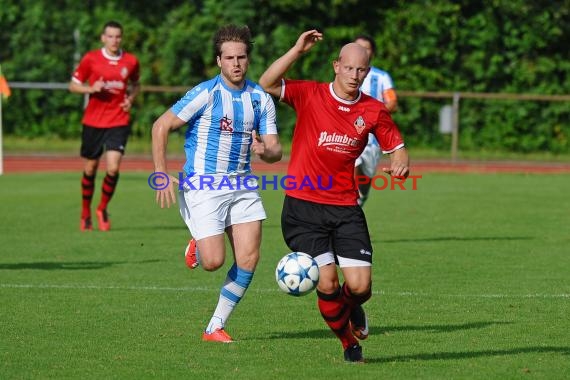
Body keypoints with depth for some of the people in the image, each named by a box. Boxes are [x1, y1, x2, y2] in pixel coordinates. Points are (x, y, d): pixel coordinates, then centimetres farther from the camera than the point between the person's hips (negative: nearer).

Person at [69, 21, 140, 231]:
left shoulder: (131, 61, 2)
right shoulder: (90, 59, -3)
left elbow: (136, 84, 20)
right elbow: (73, 85, 3)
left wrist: (131, 98, -1)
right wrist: (91, 88, -16)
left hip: (118, 122, 0)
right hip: (93, 121, 0)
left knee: (113, 169, -14)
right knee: (90, 169, 9)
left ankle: (103, 209, 10)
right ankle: (86, 213, 28)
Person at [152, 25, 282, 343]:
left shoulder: (261, 98, 3)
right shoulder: (206, 93, -12)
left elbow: (275, 149, 5)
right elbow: (161, 126, -9)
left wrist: (265, 151, -20)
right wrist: (162, 174, -15)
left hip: (242, 186, 5)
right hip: (203, 186, -5)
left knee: (249, 259, -5)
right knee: (214, 261, -13)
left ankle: (216, 327, 9)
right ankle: (197, 246, 25)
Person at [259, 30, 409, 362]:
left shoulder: (374, 111, 4)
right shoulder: (309, 94, -3)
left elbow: (397, 147, 10)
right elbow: (268, 84, -15)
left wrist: (400, 162, -13)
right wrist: (298, 51, -23)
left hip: (345, 208, 2)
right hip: (303, 207, -2)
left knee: (360, 286, -8)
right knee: (327, 284, -10)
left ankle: (353, 310, 32)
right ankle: (350, 342, 17)